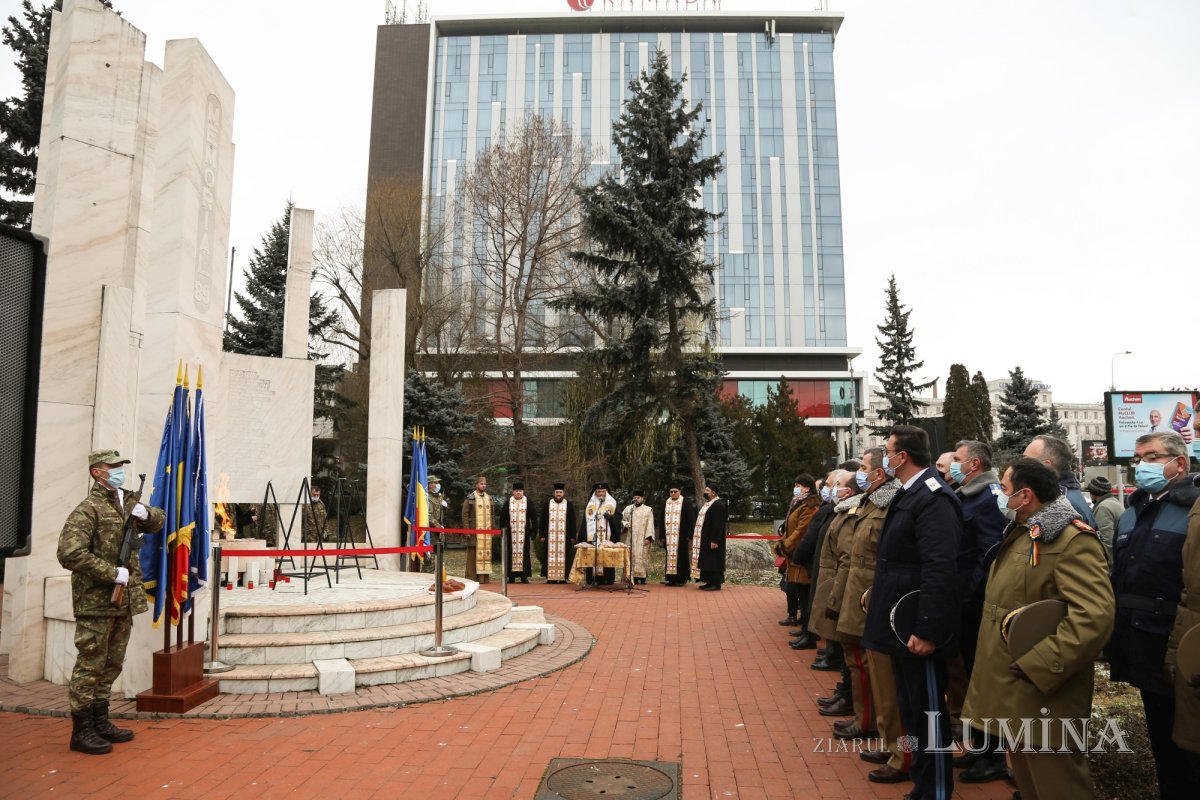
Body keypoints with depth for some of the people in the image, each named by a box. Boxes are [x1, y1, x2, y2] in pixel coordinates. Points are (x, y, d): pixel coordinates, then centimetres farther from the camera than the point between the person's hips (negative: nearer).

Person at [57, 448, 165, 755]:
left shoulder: (128, 502, 12)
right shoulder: (88, 509, -12)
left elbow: (158, 521, 24)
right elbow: (69, 554, -21)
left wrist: (145, 513, 1)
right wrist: (113, 573, -19)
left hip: (124, 601, 8)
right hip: (96, 602, -8)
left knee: (111, 666, 15)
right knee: (90, 665, -1)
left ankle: (100, 723, 27)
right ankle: (81, 731, 9)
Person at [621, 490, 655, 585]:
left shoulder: (648, 510, 5)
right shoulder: (628, 508, 13)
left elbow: (650, 525, -1)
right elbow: (621, 519, 17)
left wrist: (648, 537, -10)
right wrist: (625, 524, -6)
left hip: (642, 539, -3)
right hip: (631, 538, 3)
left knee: (641, 557, -6)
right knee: (631, 557, -2)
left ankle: (642, 577, -2)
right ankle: (634, 577, 0)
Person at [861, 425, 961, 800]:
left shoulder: (933, 497, -20)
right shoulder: (910, 494, 12)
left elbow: (940, 570, -26)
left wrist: (927, 629, -26)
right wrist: (878, 595, 19)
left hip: (918, 628, -10)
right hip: (902, 623, 10)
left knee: (928, 710, 3)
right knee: (911, 708, 19)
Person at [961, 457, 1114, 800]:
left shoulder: (1073, 541, -18)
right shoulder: (1019, 534, 14)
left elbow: (1094, 617, -30)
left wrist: (1036, 666, -28)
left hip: (1042, 693, -9)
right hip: (1010, 691, 10)